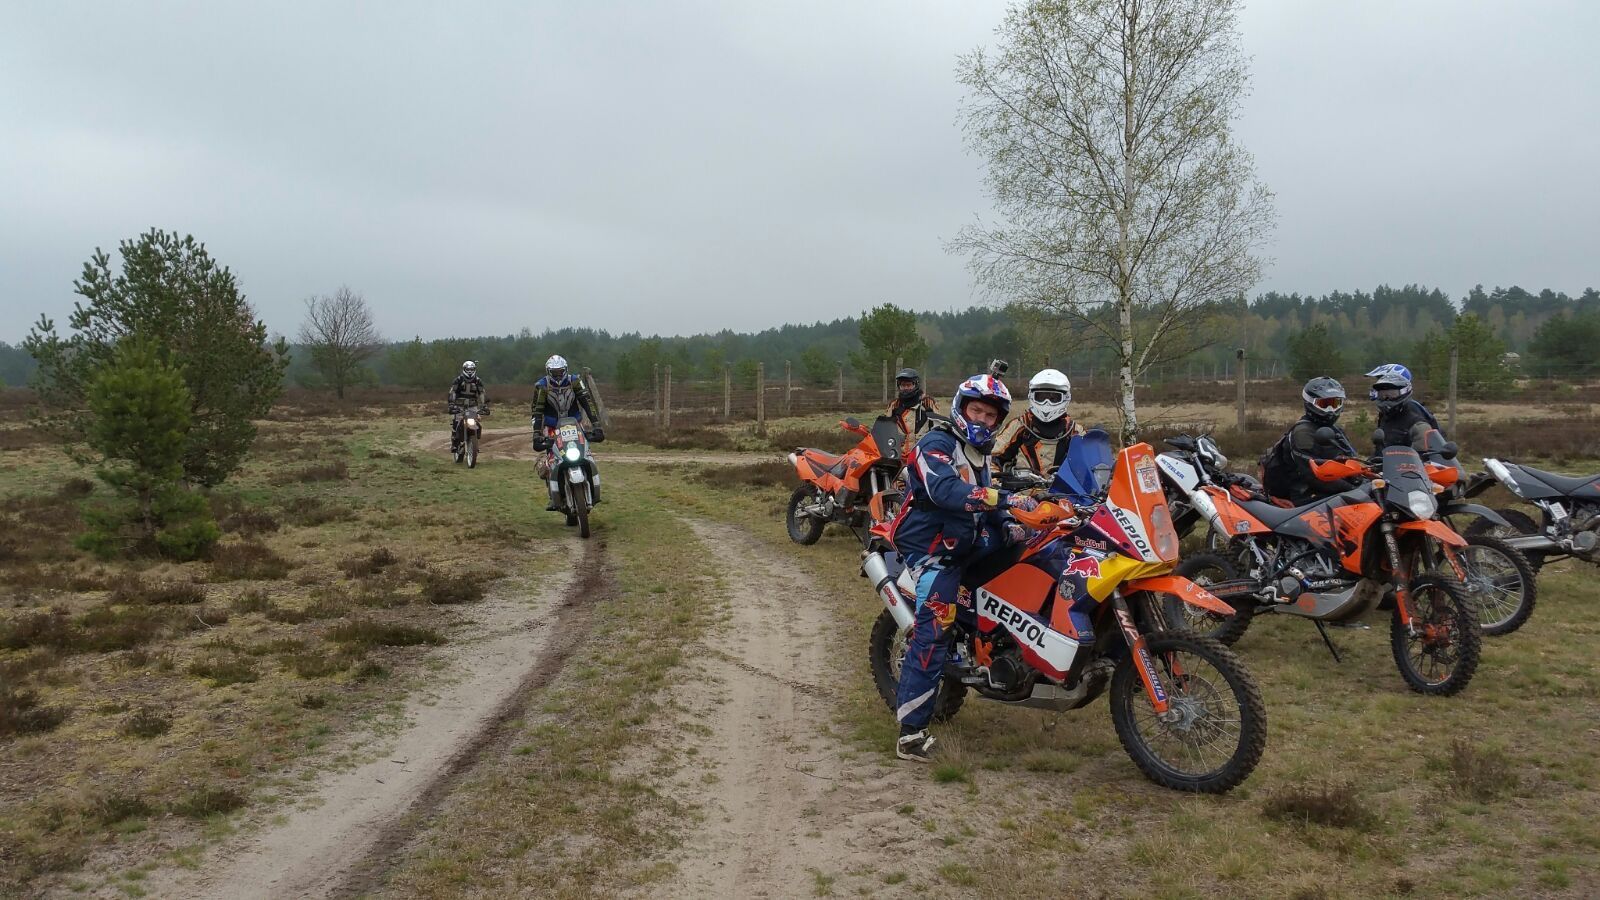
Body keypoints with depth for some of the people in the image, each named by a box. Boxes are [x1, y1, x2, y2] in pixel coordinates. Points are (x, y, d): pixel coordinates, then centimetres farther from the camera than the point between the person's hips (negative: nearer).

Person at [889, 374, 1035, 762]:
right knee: (933, 632, -18)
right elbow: (945, 490, -30)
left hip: (965, 542, 9)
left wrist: (1008, 525, -8)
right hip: (931, 548, -9)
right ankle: (911, 732, -17)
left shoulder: (980, 453, 17)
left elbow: (987, 504, 15)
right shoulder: (937, 443, -12)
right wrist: (1002, 498, -39)